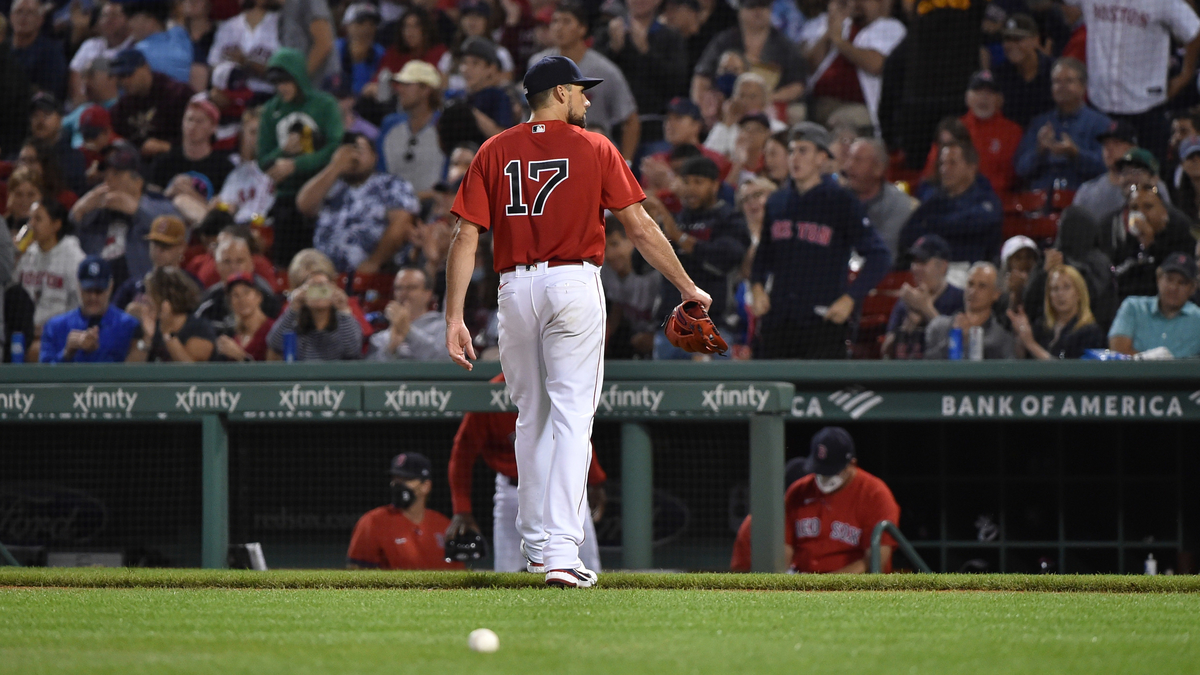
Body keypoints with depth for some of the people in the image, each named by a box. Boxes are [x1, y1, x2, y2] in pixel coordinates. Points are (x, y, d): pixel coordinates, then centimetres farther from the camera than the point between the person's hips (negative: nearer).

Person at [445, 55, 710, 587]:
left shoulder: (494, 152, 8)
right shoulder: (594, 148, 1)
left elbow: (466, 238, 0)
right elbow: (640, 228, -1)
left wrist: (454, 318, -1)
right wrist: (687, 287, 8)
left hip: (515, 289, 3)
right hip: (574, 283, -3)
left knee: (531, 417, 18)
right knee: (571, 415, -7)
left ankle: (536, 539, 25)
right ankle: (561, 549, -18)